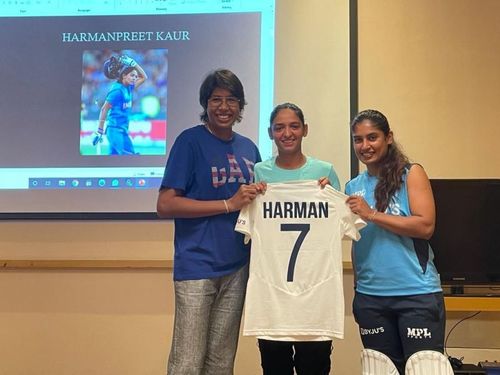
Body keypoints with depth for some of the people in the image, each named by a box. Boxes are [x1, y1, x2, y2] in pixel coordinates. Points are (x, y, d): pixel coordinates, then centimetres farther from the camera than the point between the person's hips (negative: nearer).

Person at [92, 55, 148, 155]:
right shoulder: (117, 90, -12)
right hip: (116, 130, -9)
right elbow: (104, 109, -11)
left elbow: (144, 77, 21)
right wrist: (99, 131, -11)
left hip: (122, 131, 9)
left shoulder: (128, 88, 11)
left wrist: (133, 63, 8)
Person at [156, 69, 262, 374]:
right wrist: (229, 204, -17)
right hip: (197, 266, -5)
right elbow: (165, 205, -14)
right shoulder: (191, 140, -6)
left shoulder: (248, 148, 11)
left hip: (237, 267, 6)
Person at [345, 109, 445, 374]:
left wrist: (371, 214, -15)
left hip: (416, 292, -4)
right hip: (369, 295, 5)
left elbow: (425, 226, -14)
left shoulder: (411, 174, -3)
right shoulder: (352, 187, 10)